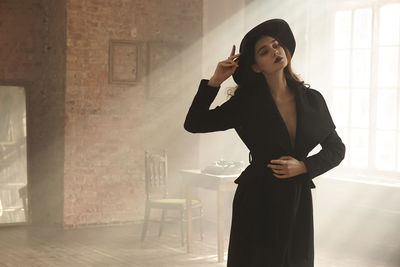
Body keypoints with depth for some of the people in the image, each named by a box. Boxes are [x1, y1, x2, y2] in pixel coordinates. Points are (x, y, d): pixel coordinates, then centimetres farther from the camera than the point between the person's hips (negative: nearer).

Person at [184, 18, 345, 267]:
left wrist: (304, 166, -8)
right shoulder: (247, 102, -5)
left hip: (298, 201, 2)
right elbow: (194, 123, -4)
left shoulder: (312, 99, 1)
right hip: (257, 201, -2)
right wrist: (215, 81, -12)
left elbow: (336, 149, 8)